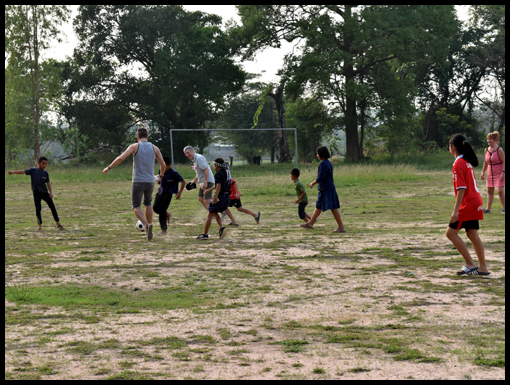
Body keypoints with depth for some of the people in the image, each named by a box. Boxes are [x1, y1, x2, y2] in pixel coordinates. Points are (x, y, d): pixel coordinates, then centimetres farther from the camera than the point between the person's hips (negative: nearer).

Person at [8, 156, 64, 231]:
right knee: (38, 208, -9)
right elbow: (23, 172, -16)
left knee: (52, 207, 4)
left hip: (44, 192, 3)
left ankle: (57, 223, 18)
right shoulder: (33, 170, -8)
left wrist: (51, 192, -9)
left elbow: (48, 183, 3)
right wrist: (13, 172, -28)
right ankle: (39, 225, 4)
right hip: (36, 193, -3)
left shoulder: (45, 173, 0)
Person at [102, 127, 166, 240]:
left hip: (138, 181, -3)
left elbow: (120, 158, -13)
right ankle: (149, 228, 19)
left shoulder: (135, 146, -3)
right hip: (150, 181, 3)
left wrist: (108, 168, -3)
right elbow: (163, 165, 11)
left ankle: (147, 225, -20)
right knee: (148, 204, 23)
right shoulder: (154, 148, 7)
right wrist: (161, 175, 32)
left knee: (136, 206, 5)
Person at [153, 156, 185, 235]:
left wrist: (179, 193, -14)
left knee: (162, 210, -10)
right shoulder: (161, 170, 2)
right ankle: (167, 214, 24)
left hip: (168, 193, -6)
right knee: (155, 208, -5)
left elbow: (183, 182, -11)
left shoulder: (173, 173, -16)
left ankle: (164, 229, -1)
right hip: (160, 192, 7)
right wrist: (159, 179, 4)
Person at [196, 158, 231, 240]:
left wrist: (216, 197, -32)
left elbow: (219, 185, -25)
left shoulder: (218, 174, -11)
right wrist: (209, 189, 38)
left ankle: (205, 234, 7)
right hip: (227, 197, 8)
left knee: (210, 215, 3)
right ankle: (221, 228, -1)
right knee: (214, 213, 21)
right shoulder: (226, 172, 17)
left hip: (220, 196, -8)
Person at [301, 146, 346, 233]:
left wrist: (313, 183, -4)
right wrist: (314, 183, 22)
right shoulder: (328, 162, 14)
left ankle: (341, 227, -8)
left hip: (326, 189, -10)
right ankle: (310, 223, 29)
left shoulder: (323, 164, -16)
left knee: (333, 208, -9)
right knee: (318, 206, 18)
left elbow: (320, 178, -20)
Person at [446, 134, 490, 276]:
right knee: (472, 235, 12)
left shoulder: (458, 164, -14)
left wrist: (456, 210, -22)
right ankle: (483, 267, 12)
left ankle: (470, 264, -5)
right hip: (476, 202, 9)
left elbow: (461, 188, -20)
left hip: (467, 204, -9)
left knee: (451, 232, -4)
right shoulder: (467, 162, 14)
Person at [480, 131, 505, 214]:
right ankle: (488, 209, 13)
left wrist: (503, 172, -20)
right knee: (489, 191, 7)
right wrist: (483, 172, 16)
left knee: (500, 191, -12)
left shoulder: (499, 150, -12)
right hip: (490, 174, 6)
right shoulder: (487, 150, 6)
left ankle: (504, 208, -1)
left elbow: (504, 161, -13)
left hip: (499, 174, -6)